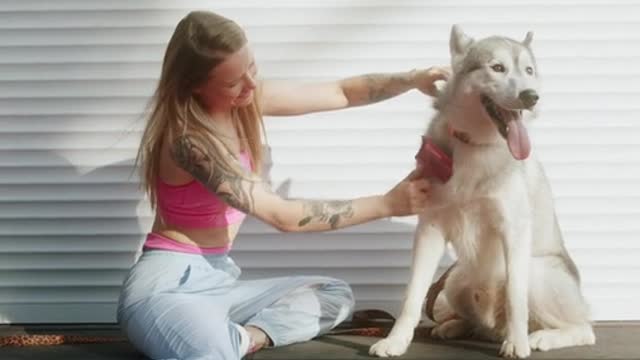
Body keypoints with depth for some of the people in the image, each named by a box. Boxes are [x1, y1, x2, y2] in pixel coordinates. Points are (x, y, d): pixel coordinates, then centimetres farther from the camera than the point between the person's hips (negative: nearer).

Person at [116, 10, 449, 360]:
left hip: (218, 279, 9)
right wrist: (387, 204, -18)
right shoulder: (188, 139, -22)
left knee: (336, 294, 5)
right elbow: (284, 216, -23)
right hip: (166, 285, -9)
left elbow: (341, 93, 10)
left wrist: (412, 79, -8)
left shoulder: (247, 99, 0)